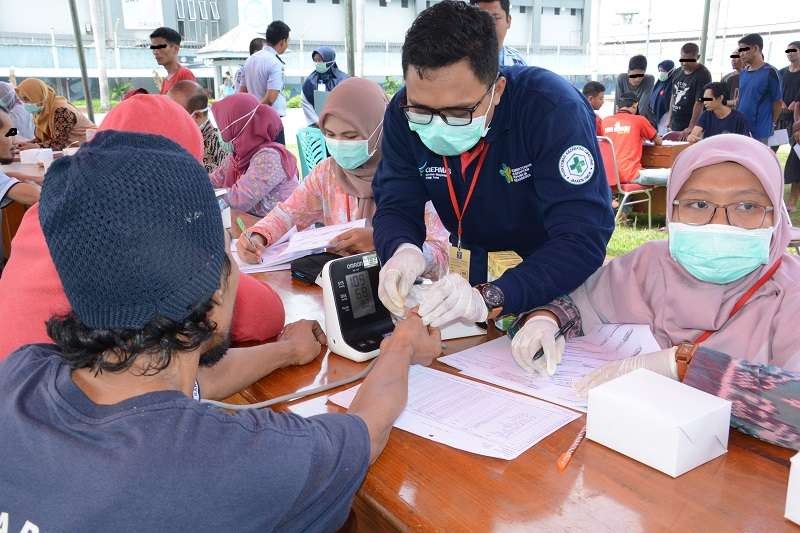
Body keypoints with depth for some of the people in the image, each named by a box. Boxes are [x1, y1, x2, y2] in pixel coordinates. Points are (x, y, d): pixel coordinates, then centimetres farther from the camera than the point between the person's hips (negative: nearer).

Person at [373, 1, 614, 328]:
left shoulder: (552, 108, -25)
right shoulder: (404, 115, -12)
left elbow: (583, 240, -30)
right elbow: (396, 208, -8)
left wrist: (489, 299, -43)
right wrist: (403, 250, -31)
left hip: (561, 285, -3)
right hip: (475, 268, 3)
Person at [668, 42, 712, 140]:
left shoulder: (703, 75, -10)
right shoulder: (677, 73, 11)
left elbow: (699, 103, -16)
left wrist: (691, 128, -22)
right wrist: (669, 121, 13)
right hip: (674, 127, 6)